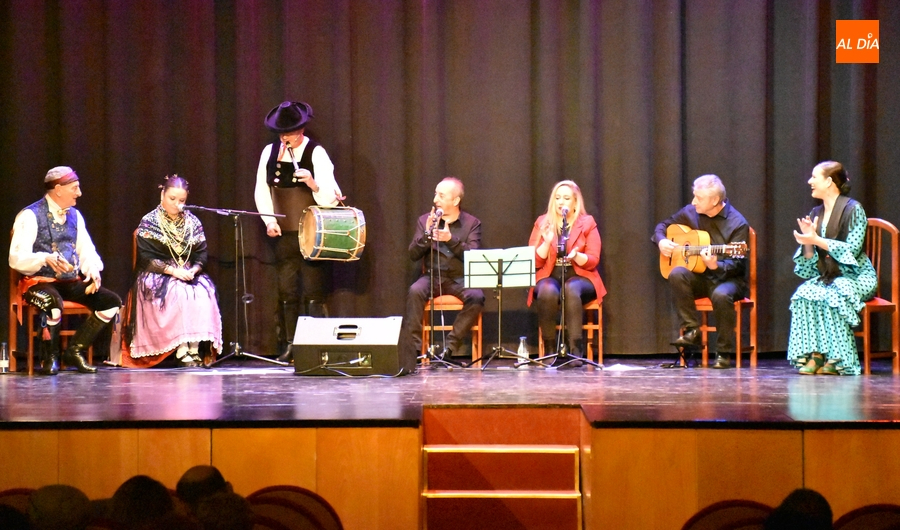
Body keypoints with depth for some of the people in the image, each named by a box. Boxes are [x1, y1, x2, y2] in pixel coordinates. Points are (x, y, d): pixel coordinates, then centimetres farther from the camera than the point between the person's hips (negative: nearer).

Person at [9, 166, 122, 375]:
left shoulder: (74, 215, 13)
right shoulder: (30, 216, -8)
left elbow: (87, 251, 14)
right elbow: (17, 258, -14)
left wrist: (93, 270, -9)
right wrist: (46, 258, -32)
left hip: (71, 281, 7)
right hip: (39, 281, -7)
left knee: (112, 302, -11)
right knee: (54, 303, -40)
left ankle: (74, 350, 0)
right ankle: (49, 358, -14)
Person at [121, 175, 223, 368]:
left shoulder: (193, 223, 12)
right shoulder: (148, 223, 0)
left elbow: (201, 256, 7)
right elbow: (147, 259, -9)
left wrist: (193, 270, -16)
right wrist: (173, 271, -21)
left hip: (189, 275, 4)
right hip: (156, 277, -4)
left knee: (203, 292, -29)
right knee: (178, 293, -35)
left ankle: (195, 348, -32)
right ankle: (182, 349, -34)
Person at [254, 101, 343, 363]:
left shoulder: (316, 152, -8)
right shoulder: (270, 152, 5)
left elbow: (330, 197, -13)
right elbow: (261, 190, 12)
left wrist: (313, 184, -32)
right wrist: (269, 220, 1)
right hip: (283, 234, 4)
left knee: (313, 293, -6)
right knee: (286, 292, 7)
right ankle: (288, 346, 13)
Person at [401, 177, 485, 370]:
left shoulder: (472, 223, 4)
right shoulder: (425, 220, 8)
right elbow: (413, 254, 2)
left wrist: (451, 240, -23)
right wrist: (427, 234, -15)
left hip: (460, 279, -1)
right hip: (432, 276, 1)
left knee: (476, 297, -32)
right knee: (415, 292, -32)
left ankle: (451, 345, -24)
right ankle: (411, 351, -31)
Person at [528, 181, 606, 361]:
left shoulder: (587, 223, 5)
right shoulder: (543, 223, 8)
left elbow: (593, 261, -2)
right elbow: (534, 262, 3)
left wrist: (576, 256, -23)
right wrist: (547, 242, -14)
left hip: (579, 278, -1)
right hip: (549, 277, 1)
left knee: (571, 289, -37)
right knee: (548, 291, -35)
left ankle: (576, 350, -37)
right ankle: (550, 350, -27)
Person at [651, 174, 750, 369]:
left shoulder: (737, 224, -12)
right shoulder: (690, 213, 2)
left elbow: (737, 265, -16)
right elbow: (663, 226, 17)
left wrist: (715, 266, -37)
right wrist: (661, 241, -6)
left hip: (728, 279, -4)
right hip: (699, 278, 4)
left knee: (721, 295, -38)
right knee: (677, 274, -28)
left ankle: (724, 353, -21)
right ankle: (692, 331, -20)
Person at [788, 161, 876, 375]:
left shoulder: (853, 210, -9)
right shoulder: (815, 214, 11)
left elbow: (852, 250, -17)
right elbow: (810, 262, 10)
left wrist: (816, 240, -20)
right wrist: (808, 243, -11)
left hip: (856, 276, -6)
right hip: (828, 276, 6)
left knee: (833, 296, -35)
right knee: (804, 293, -26)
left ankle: (839, 359, -27)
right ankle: (814, 354, -29)